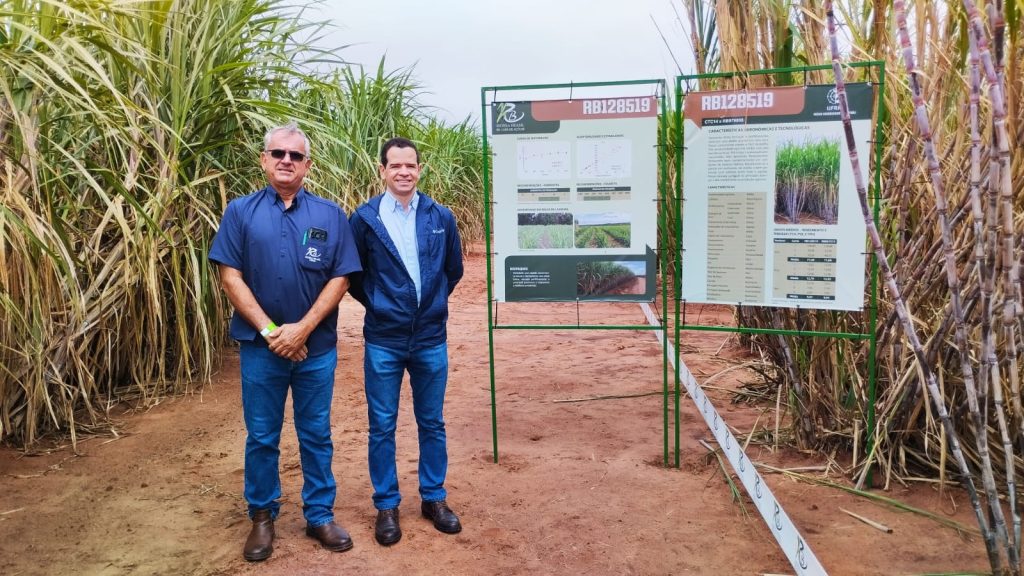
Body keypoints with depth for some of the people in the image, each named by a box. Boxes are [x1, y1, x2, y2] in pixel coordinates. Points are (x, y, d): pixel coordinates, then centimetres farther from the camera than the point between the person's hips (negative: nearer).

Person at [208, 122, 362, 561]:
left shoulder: (330, 215, 1)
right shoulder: (241, 212, 1)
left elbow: (340, 279, -3)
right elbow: (230, 277, -4)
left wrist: (302, 329, -12)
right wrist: (269, 331, -11)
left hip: (317, 347, 0)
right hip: (259, 347, 0)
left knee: (316, 436, 10)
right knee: (261, 437, 11)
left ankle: (320, 516, 24)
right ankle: (262, 517, 28)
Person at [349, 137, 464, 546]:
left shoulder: (440, 217, 0)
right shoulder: (365, 218, -5)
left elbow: (454, 269, 13)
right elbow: (352, 274, 5)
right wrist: (377, 304, 7)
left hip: (431, 339, 2)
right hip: (383, 341, -1)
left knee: (432, 424, 12)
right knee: (382, 427, 7)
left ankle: (434, 498, 28)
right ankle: (386, 506, 22)